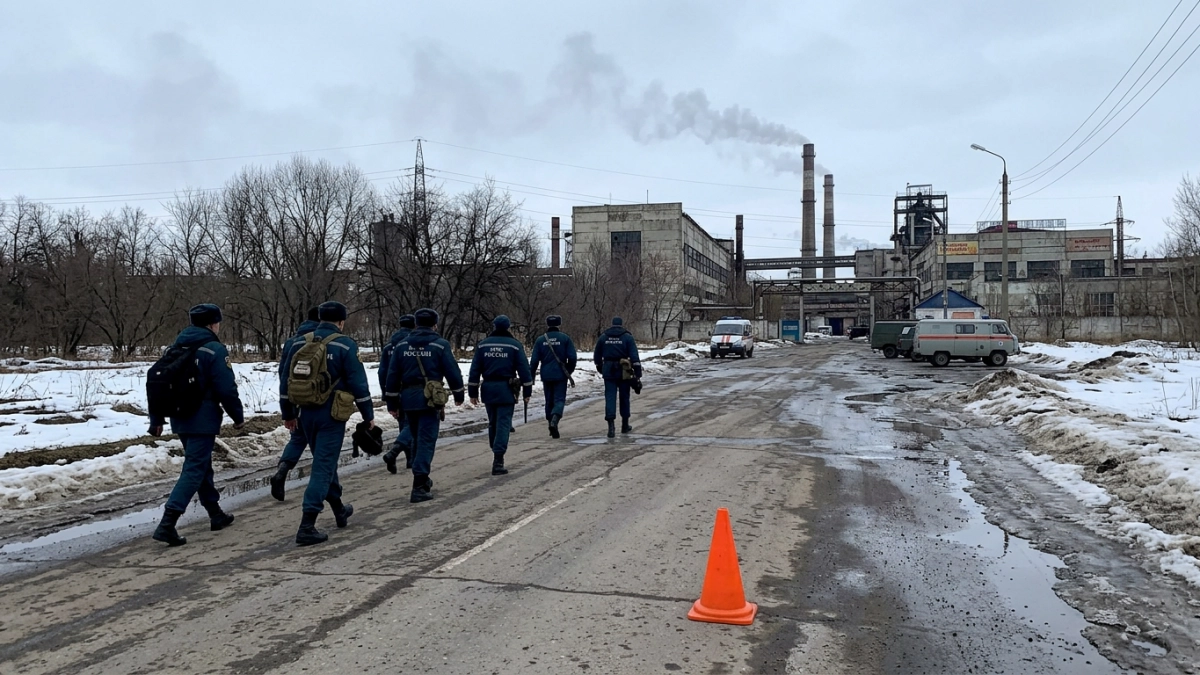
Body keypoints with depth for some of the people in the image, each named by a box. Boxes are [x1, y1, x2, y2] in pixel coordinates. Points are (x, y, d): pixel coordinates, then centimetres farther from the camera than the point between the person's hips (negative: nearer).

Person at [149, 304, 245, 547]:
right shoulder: (215, 350, -11)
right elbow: (227, 389, -15)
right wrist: (238, 416, -2)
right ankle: (167, 524, -15)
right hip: (203, 420, -8)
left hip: (180, 419, 8)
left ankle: (216, 515, 32)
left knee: (201, 465, 20)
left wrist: (157, 419, 17)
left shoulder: (176, 348, 11)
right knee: (194, 470, -6)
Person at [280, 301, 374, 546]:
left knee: (325, 461, 22)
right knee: (323, 467, -4)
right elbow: (358, 384, -11)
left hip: (306, 414, 6)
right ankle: (307, 526, -9)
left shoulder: (299, 345, 7)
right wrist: (369, 415, -1)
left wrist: (288, 414, 21)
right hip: (331, 416, -6)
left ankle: (339, 510, 37)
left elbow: (286, 382, 12)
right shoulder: (345, 346, -10)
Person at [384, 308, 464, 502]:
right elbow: (453, 372, -3)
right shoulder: (440, 345, -4)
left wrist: (392, 403, 11)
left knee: (417, 440, 20)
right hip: (430, 400, -4)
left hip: (408, 400, 5)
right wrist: (458, 395, 11)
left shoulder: (402, 345, 7)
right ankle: (419, 487, -10)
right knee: (426, 442, -3)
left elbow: (392, 376, 6)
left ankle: (422, 480, 32)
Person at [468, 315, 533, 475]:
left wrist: (473, 392, 9)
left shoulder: (483, 344, 5)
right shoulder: (515, 345, -2)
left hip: (488, 389, 3)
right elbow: (524, 370, -4)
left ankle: (497, 454, 29)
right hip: (506, 390, -3)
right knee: (503, 424, -3)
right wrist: (527, 392, 4)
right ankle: (498, 460, -11)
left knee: (492, 424, 18)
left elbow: (475, 370, 4)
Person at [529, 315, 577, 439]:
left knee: (549, 401, 14)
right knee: (559, 399, -2)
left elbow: (534, 360, 2)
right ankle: (554, 420, -27)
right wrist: (569, 371, 10)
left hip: (546, 375, 3)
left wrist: (531, 375, 9)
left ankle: (551, 424, 17)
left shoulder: (540, 340, 3)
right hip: (560, 375, -2)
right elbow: (572, 357, -5)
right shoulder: (565, 338, -2)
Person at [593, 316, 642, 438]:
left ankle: (611, 425, -17)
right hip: (624, 372, -1)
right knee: (624, 397, 12)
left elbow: (597, 355, 15)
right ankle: (625, 426, 22)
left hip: (608, 371, 1)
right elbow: (634, 356, -9)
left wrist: (600, 368, 30)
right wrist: (637, 372, -9)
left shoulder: (603, 337, 7)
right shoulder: (627, 337, -2)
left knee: (610, 397, -1)